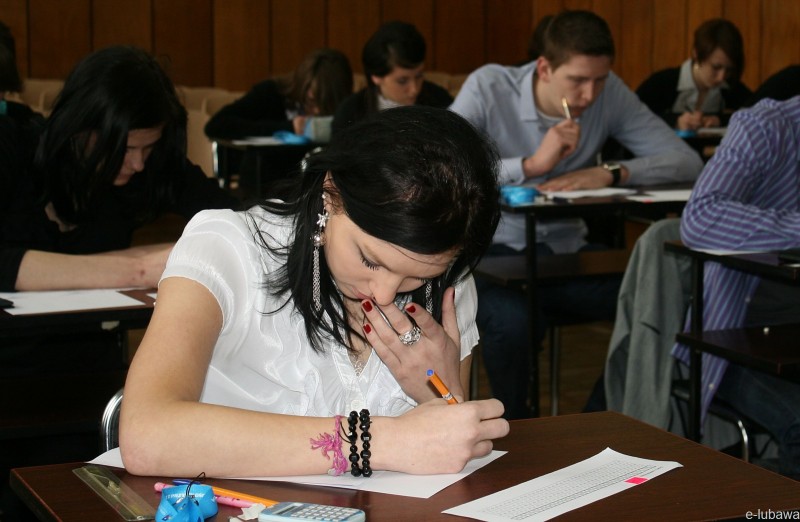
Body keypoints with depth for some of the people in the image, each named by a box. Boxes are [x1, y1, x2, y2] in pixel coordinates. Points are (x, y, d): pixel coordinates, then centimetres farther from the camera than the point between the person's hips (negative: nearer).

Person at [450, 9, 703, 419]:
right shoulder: (489, 87, -12)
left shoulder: (609, 93, -3)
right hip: (491, 250, -3)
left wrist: (609, 173, -23)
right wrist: (532, 164, -30)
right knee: (514, 320, -35)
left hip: (566, 250, 4)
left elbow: (687, 161, -7)